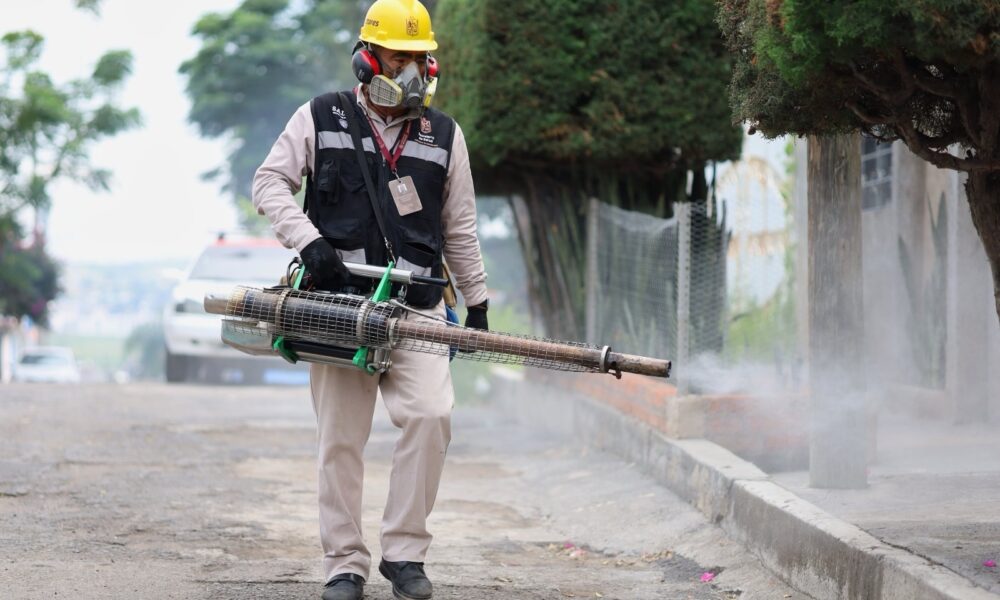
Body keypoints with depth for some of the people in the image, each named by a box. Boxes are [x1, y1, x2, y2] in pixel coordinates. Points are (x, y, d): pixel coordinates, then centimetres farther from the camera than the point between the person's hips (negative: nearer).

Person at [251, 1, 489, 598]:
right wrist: (309, 241, -12)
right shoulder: (321, 118, 5)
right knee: (341, 438, 0)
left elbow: (460, 229, 17)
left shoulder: (444, 134, 12)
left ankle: (404, 551, -7)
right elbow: (270, 183, 3)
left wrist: (478, 302, 16)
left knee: (431, 414, -18)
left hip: (415, 305, 1)